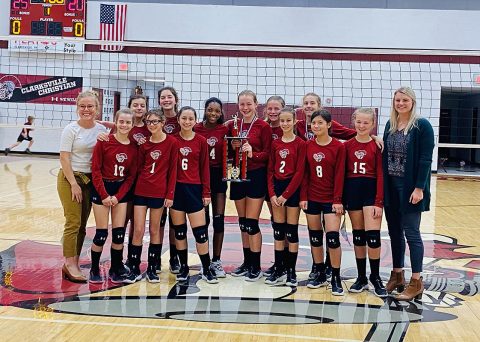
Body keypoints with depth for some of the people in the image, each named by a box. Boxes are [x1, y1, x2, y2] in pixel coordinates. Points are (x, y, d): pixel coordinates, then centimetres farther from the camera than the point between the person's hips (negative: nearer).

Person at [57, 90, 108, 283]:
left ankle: (71, 264, 15)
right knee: (74, 223, -8)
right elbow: (64, 158, -10)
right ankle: (71, 265, -1)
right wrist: (74, 184, -13)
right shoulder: (71, 129, -8)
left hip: (91, 180, 5)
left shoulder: (102, 130, 4)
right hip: (70, 178, -4)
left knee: (82, 225, 6)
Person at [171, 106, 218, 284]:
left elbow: (204, 168, 2)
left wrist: (206, 193, 1)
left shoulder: (201, 141, 0)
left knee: (200, 231, -2)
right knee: (179, 230, 9)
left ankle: (207, 269, 11)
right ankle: (183, 266, 22)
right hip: (175, 188, 1)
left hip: (194, 189, -1)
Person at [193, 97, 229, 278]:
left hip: (218, 175, 1)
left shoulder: (225, 130, 0)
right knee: (203, 219, 4)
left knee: (219, 219, 3)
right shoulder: (196, 129, -3)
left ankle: (216, 261, 13)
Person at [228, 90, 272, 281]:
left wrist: (253, 154, -24)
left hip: (256, 177, -5)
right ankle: (246, 262, 24)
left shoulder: (263, 127, -6)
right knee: (242, 222, 12)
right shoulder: (232, 125, 7)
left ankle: (256, 266, 9)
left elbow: (268, 154, -7)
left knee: (251, 222, -4)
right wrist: (233, 147, -10)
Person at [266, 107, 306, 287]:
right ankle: (278, 269, 17)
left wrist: (286, 195, -12)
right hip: (277, 188, 4)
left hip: (293, 189, -4)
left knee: (291, 231, 1)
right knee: (278, 231, 8)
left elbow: (299, 172, -10)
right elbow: (270, 171, 7)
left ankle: (291, 271, 11)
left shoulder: (300, 144, -6)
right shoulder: (275, 144, 7)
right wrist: (272, 194, -4)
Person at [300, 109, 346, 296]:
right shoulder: (308, 146, 4)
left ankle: (336, 278, 5)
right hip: (312, 198, 4)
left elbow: (339, 175, -8)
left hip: (331, 199, -4)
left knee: (332, 237, -8)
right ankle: (320, 275, 24)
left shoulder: (338, 147, -7)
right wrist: (303, 196, 0)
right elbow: (305, 173, 5)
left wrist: (337, 200, -11)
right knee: (315, 236, 10)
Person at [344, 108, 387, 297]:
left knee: (373, 235, -8)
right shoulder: (347, 145, 4)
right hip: (352, 191, 3)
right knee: (358, 235, 10)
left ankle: (375, 277, 9)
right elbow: (342, 173, 5)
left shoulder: (377, 146, -3)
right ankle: (361, 277, 20)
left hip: (371, 191, -3)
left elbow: (381, 175, -6)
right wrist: (341, 199, 2)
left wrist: (379, 202, -11)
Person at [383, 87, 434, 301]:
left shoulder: (422, 125, -8)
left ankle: (416, 282, 5)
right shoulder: (390, 125, 10)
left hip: (410, 187, -6)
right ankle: (397, 275, 24)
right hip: (391, 186, 6)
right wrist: (383, 185, 6)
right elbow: (385, 156, 11)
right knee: (395, 232, 12)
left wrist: (419, 188, -17)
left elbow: (426, 159, -12)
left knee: (411, 233, -3)